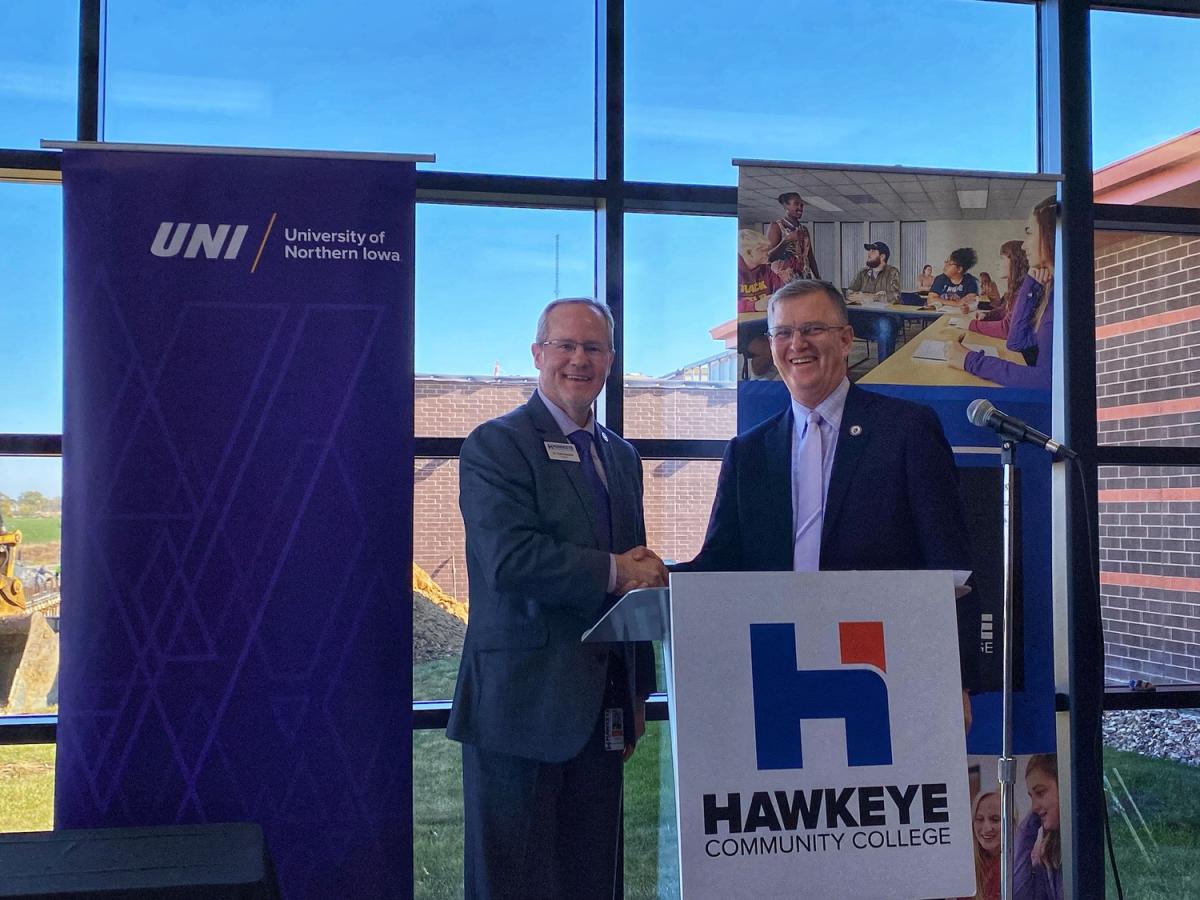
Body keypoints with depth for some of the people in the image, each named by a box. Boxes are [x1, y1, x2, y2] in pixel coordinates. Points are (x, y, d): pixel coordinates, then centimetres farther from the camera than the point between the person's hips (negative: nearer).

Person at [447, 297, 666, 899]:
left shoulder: (622, 457, 17)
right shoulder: (496, 445, -6)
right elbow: (508, 559, -21)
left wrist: (637, 692, 18)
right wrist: (611, 571, -14)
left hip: (601, 708, 7)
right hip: (524, 703, -7)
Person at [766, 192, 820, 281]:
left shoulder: (804, 230, 19)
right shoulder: (776, 226, 1)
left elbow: (811, 257, 20)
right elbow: (770, 256, -9)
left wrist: (818, 279, 14)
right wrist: (787, 240, -21)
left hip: (805, 278, 6)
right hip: (785, 277, -5)